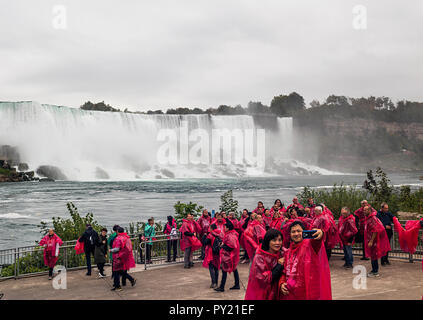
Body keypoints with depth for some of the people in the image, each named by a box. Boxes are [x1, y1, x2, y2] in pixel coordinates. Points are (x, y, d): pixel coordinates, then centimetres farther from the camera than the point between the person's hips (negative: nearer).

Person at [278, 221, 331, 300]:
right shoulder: (288, 252, 10)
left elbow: (315, 243, -33)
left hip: (307, 294, -5)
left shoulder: (308, 244, -9)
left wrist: (319, 234, -56)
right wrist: (281, 284, -2)